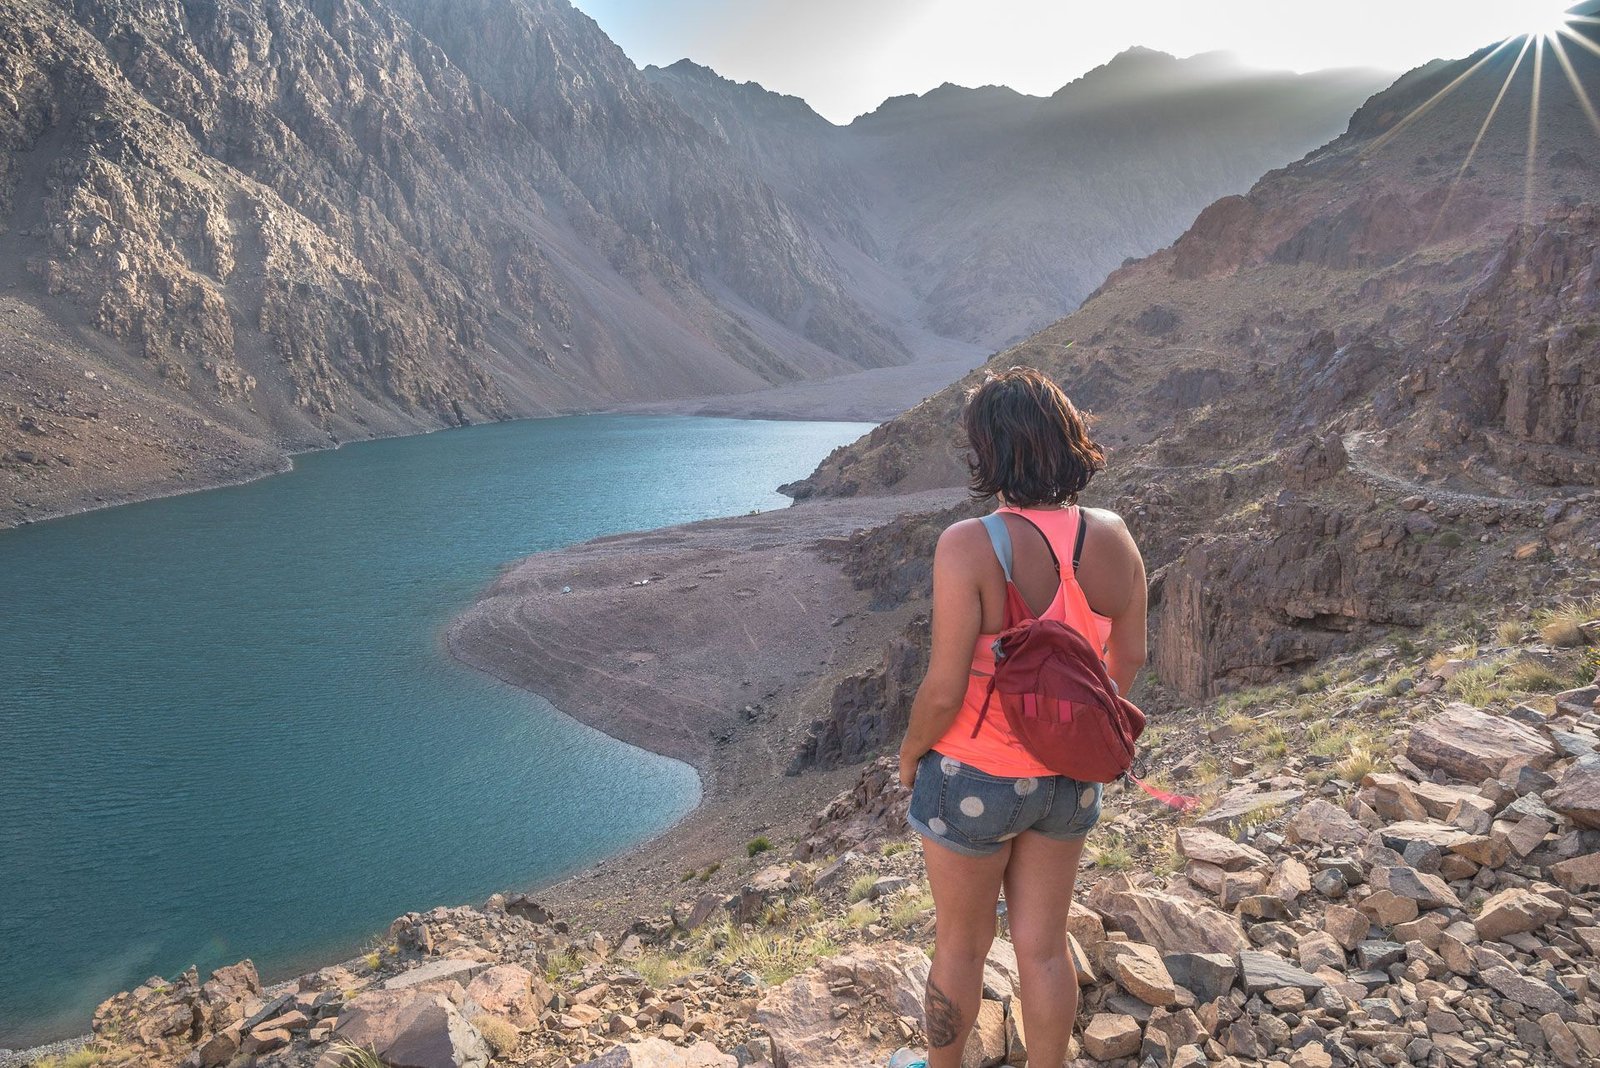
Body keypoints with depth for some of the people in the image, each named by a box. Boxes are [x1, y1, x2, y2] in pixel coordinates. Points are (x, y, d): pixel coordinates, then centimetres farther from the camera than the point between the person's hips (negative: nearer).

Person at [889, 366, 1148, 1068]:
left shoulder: (969, 547, -26)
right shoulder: (1112, 539, -9)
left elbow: (944, 691, -23)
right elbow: (1129, 658, 3)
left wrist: (910, 750, -3)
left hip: (975, 780, -4)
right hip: (1069, 781, 4)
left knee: (961, 945, 19)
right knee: (1043, 947, 20)